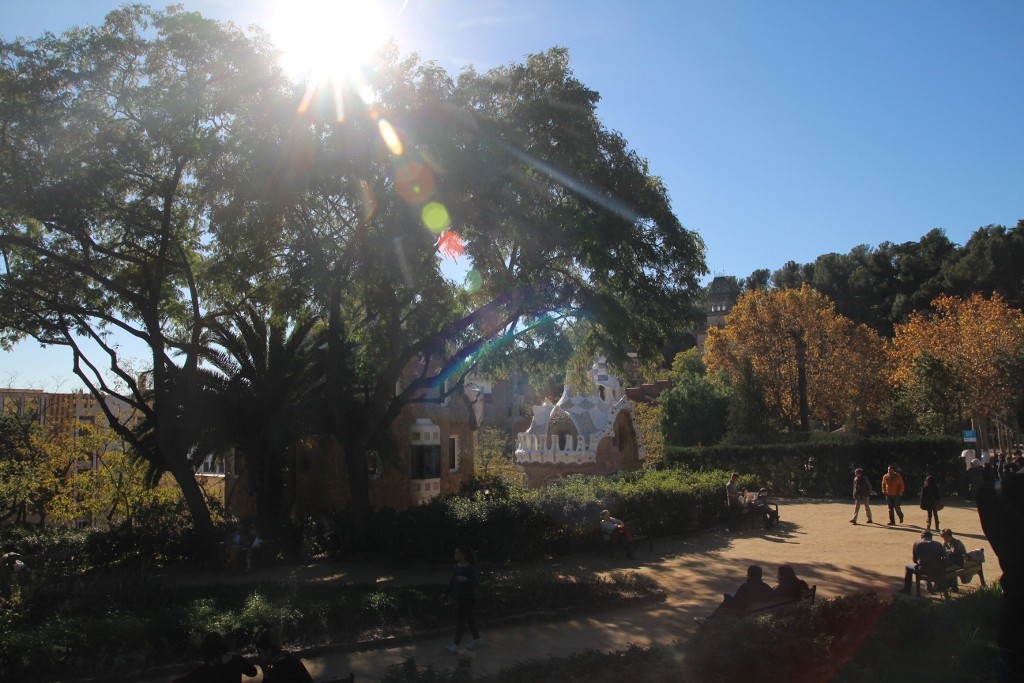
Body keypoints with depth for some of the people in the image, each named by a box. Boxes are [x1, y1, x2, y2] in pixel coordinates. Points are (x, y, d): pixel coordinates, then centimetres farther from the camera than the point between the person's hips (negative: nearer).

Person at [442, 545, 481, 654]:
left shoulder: (470, 568, -21)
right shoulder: (457, 566, 3)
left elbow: (474, 584, -25)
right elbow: (453, 581, 12)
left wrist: (465, 579, -43)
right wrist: (446, 594, 11)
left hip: (468, 598, -8)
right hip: (460, 596, 8)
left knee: (460, 620, -7)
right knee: (469, 618, 17)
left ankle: (455, 645, -1)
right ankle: (477, 639, 30)